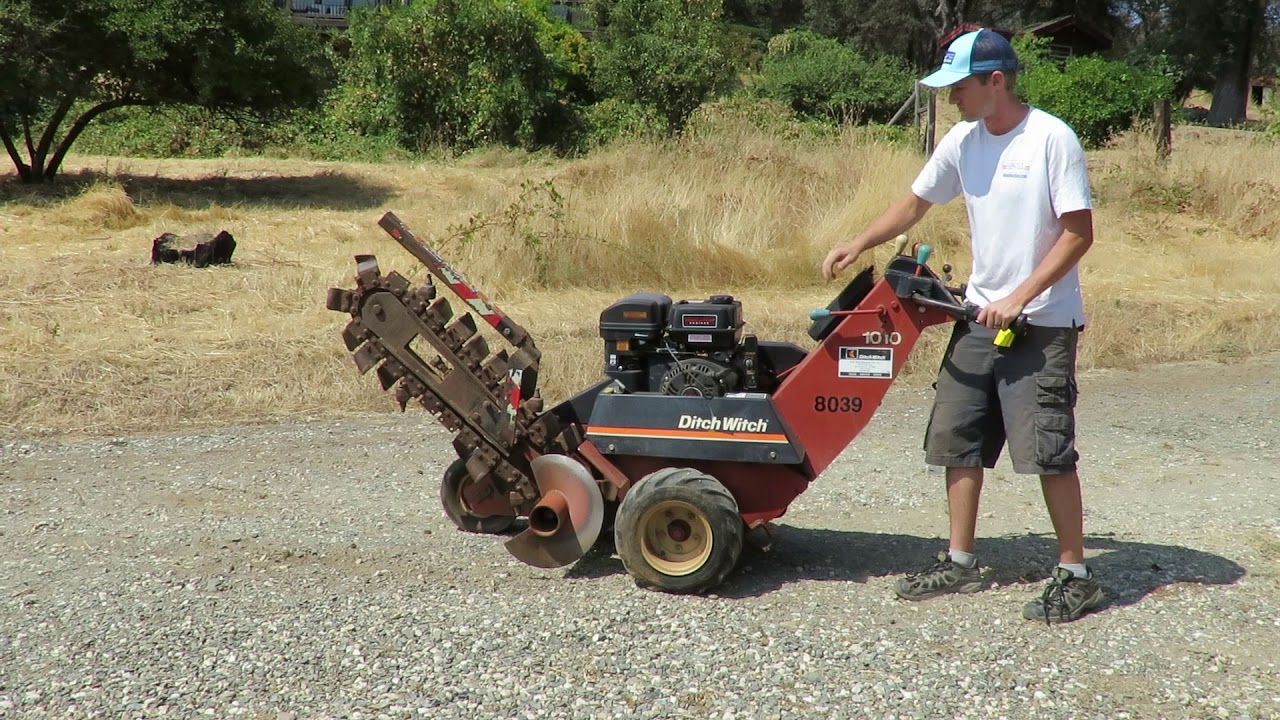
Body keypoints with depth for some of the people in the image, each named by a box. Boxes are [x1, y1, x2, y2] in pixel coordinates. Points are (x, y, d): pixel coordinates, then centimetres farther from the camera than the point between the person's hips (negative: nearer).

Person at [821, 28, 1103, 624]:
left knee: (1047, 450, -7)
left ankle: (1075, 575, 5)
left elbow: (1079, 233, -16)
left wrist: (1020, 298, -20)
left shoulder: (1052, 139, -14)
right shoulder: (962, 141, 5)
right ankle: (959, 562, 21)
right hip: (979, 317, 7)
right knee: (957, 439, 9)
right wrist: (859, 246, 10)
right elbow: (915, 203, 19)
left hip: (1042, 323, -7)